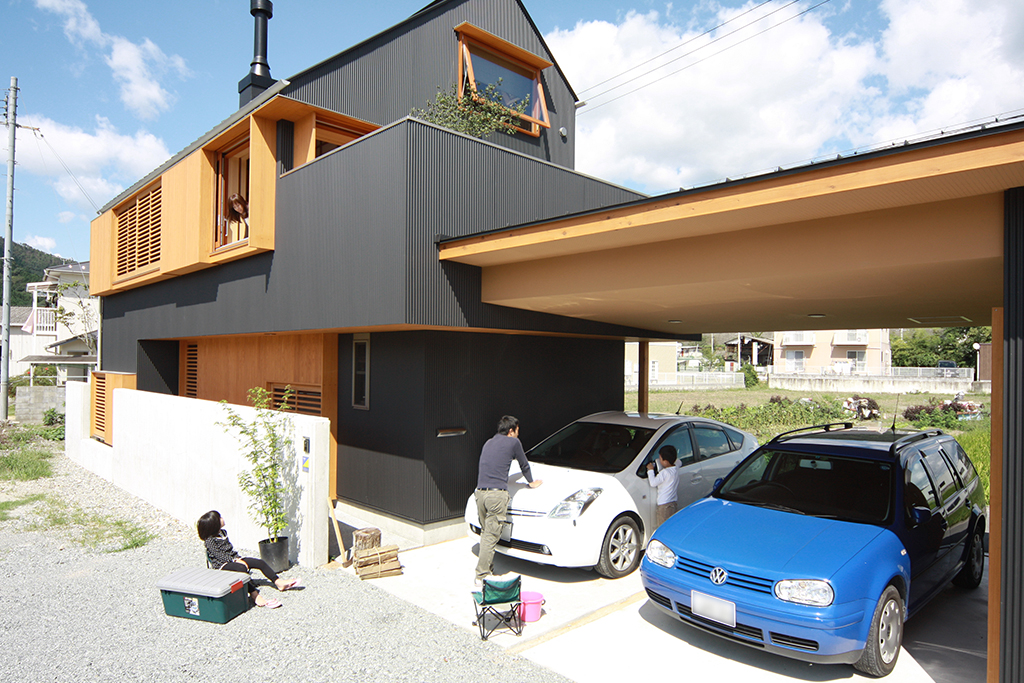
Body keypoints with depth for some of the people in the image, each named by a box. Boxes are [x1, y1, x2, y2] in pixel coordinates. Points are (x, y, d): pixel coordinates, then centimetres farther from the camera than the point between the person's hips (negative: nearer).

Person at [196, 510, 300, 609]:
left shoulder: (223, 533, 11)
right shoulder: (210, 540, -14)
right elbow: (219, 555, -19)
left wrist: (239, 558, 1)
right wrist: (235, 561, -19)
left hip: (234, 559, 9)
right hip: (222, 565, -9)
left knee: (260, 562, -4)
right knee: (242, 568, -38)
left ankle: (279, 583, 2)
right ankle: (255, 596, -42)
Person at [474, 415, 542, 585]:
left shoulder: (488, 442, 21)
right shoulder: (513, 442, 3)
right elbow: (524, 464, 15)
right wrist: (532, 482, 32)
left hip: (480, 492, 7)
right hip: (497, 494, -6)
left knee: (485, 532, 18)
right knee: (491, 536, -3)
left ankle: (487, 568, 25)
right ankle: (481, 575, -2)